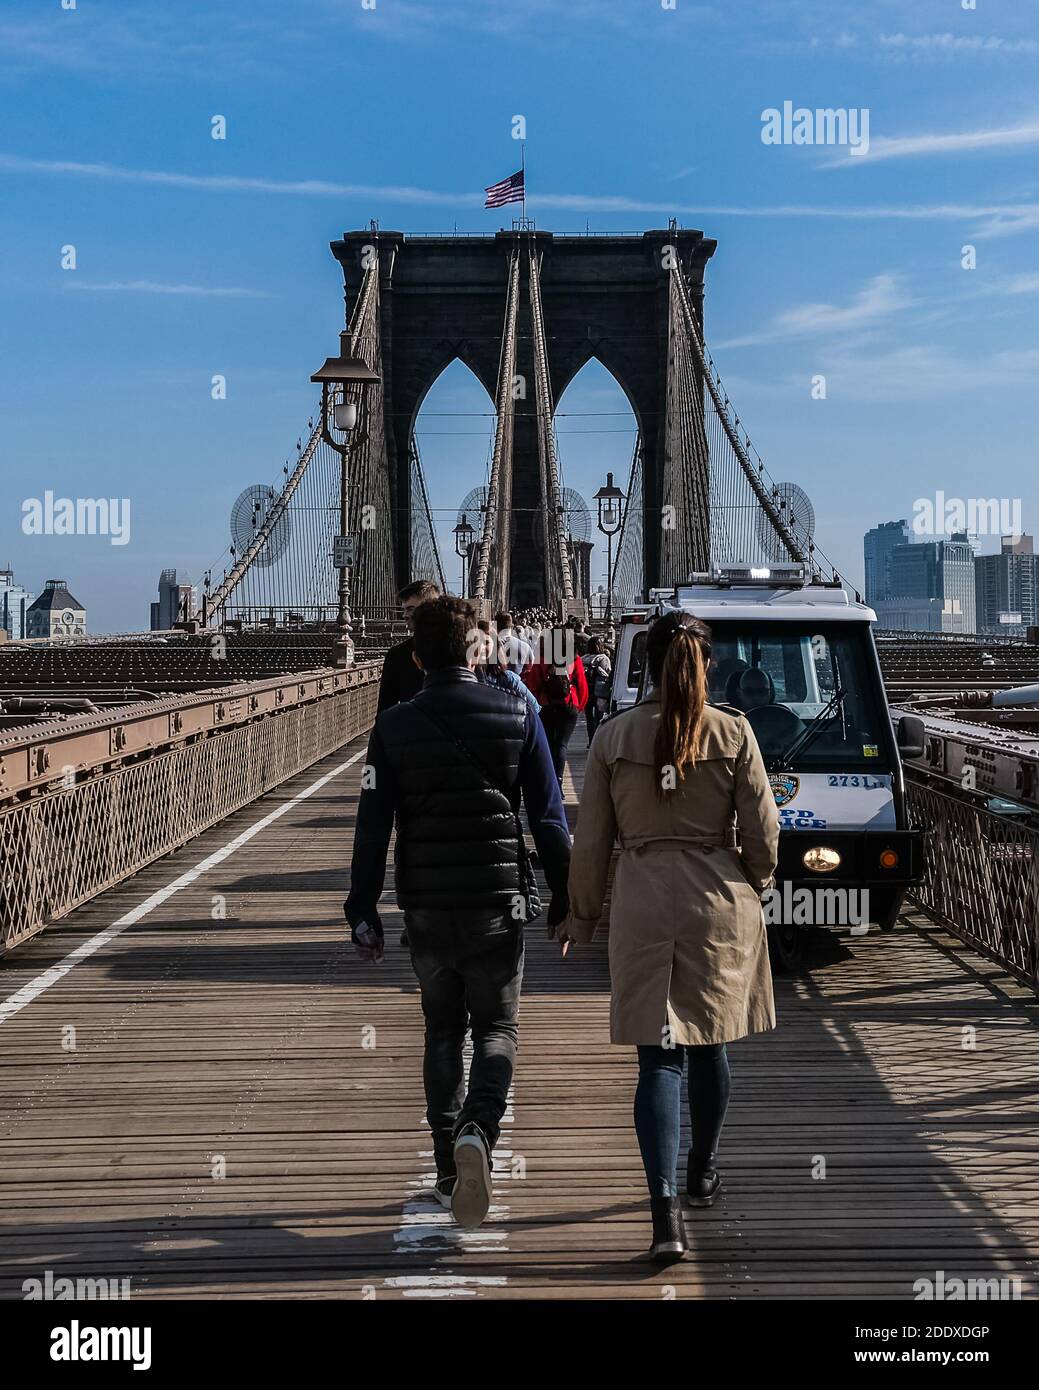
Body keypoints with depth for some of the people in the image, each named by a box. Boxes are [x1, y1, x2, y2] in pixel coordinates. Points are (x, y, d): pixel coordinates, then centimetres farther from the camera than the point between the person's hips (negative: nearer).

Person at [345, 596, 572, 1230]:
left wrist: (363, 910, 4)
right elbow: (550, 819, -2)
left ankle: (451, 1170, 18)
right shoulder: (518, 716, -4)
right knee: (497, 1028, 10)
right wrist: (564, 901, 6)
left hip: (426, 907, 1)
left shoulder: (394, 727, -2)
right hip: (499, 902, -1)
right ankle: (477, 1130, -18)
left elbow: (372, 827, -2)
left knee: (443, 1034, 16)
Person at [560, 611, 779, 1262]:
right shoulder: (734, 732, -5)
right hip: (721, 900, 0)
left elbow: (591, 840, 1)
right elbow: (762, 829, -1)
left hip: (643, 903, 0)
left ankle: (666, 1209, -14)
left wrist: (583, 915, 13)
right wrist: (757, 887, 18)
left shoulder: (613, 737, -3)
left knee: (660, 1057, -1)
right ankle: (702, 1173, 36)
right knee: (710, 1046, 18)